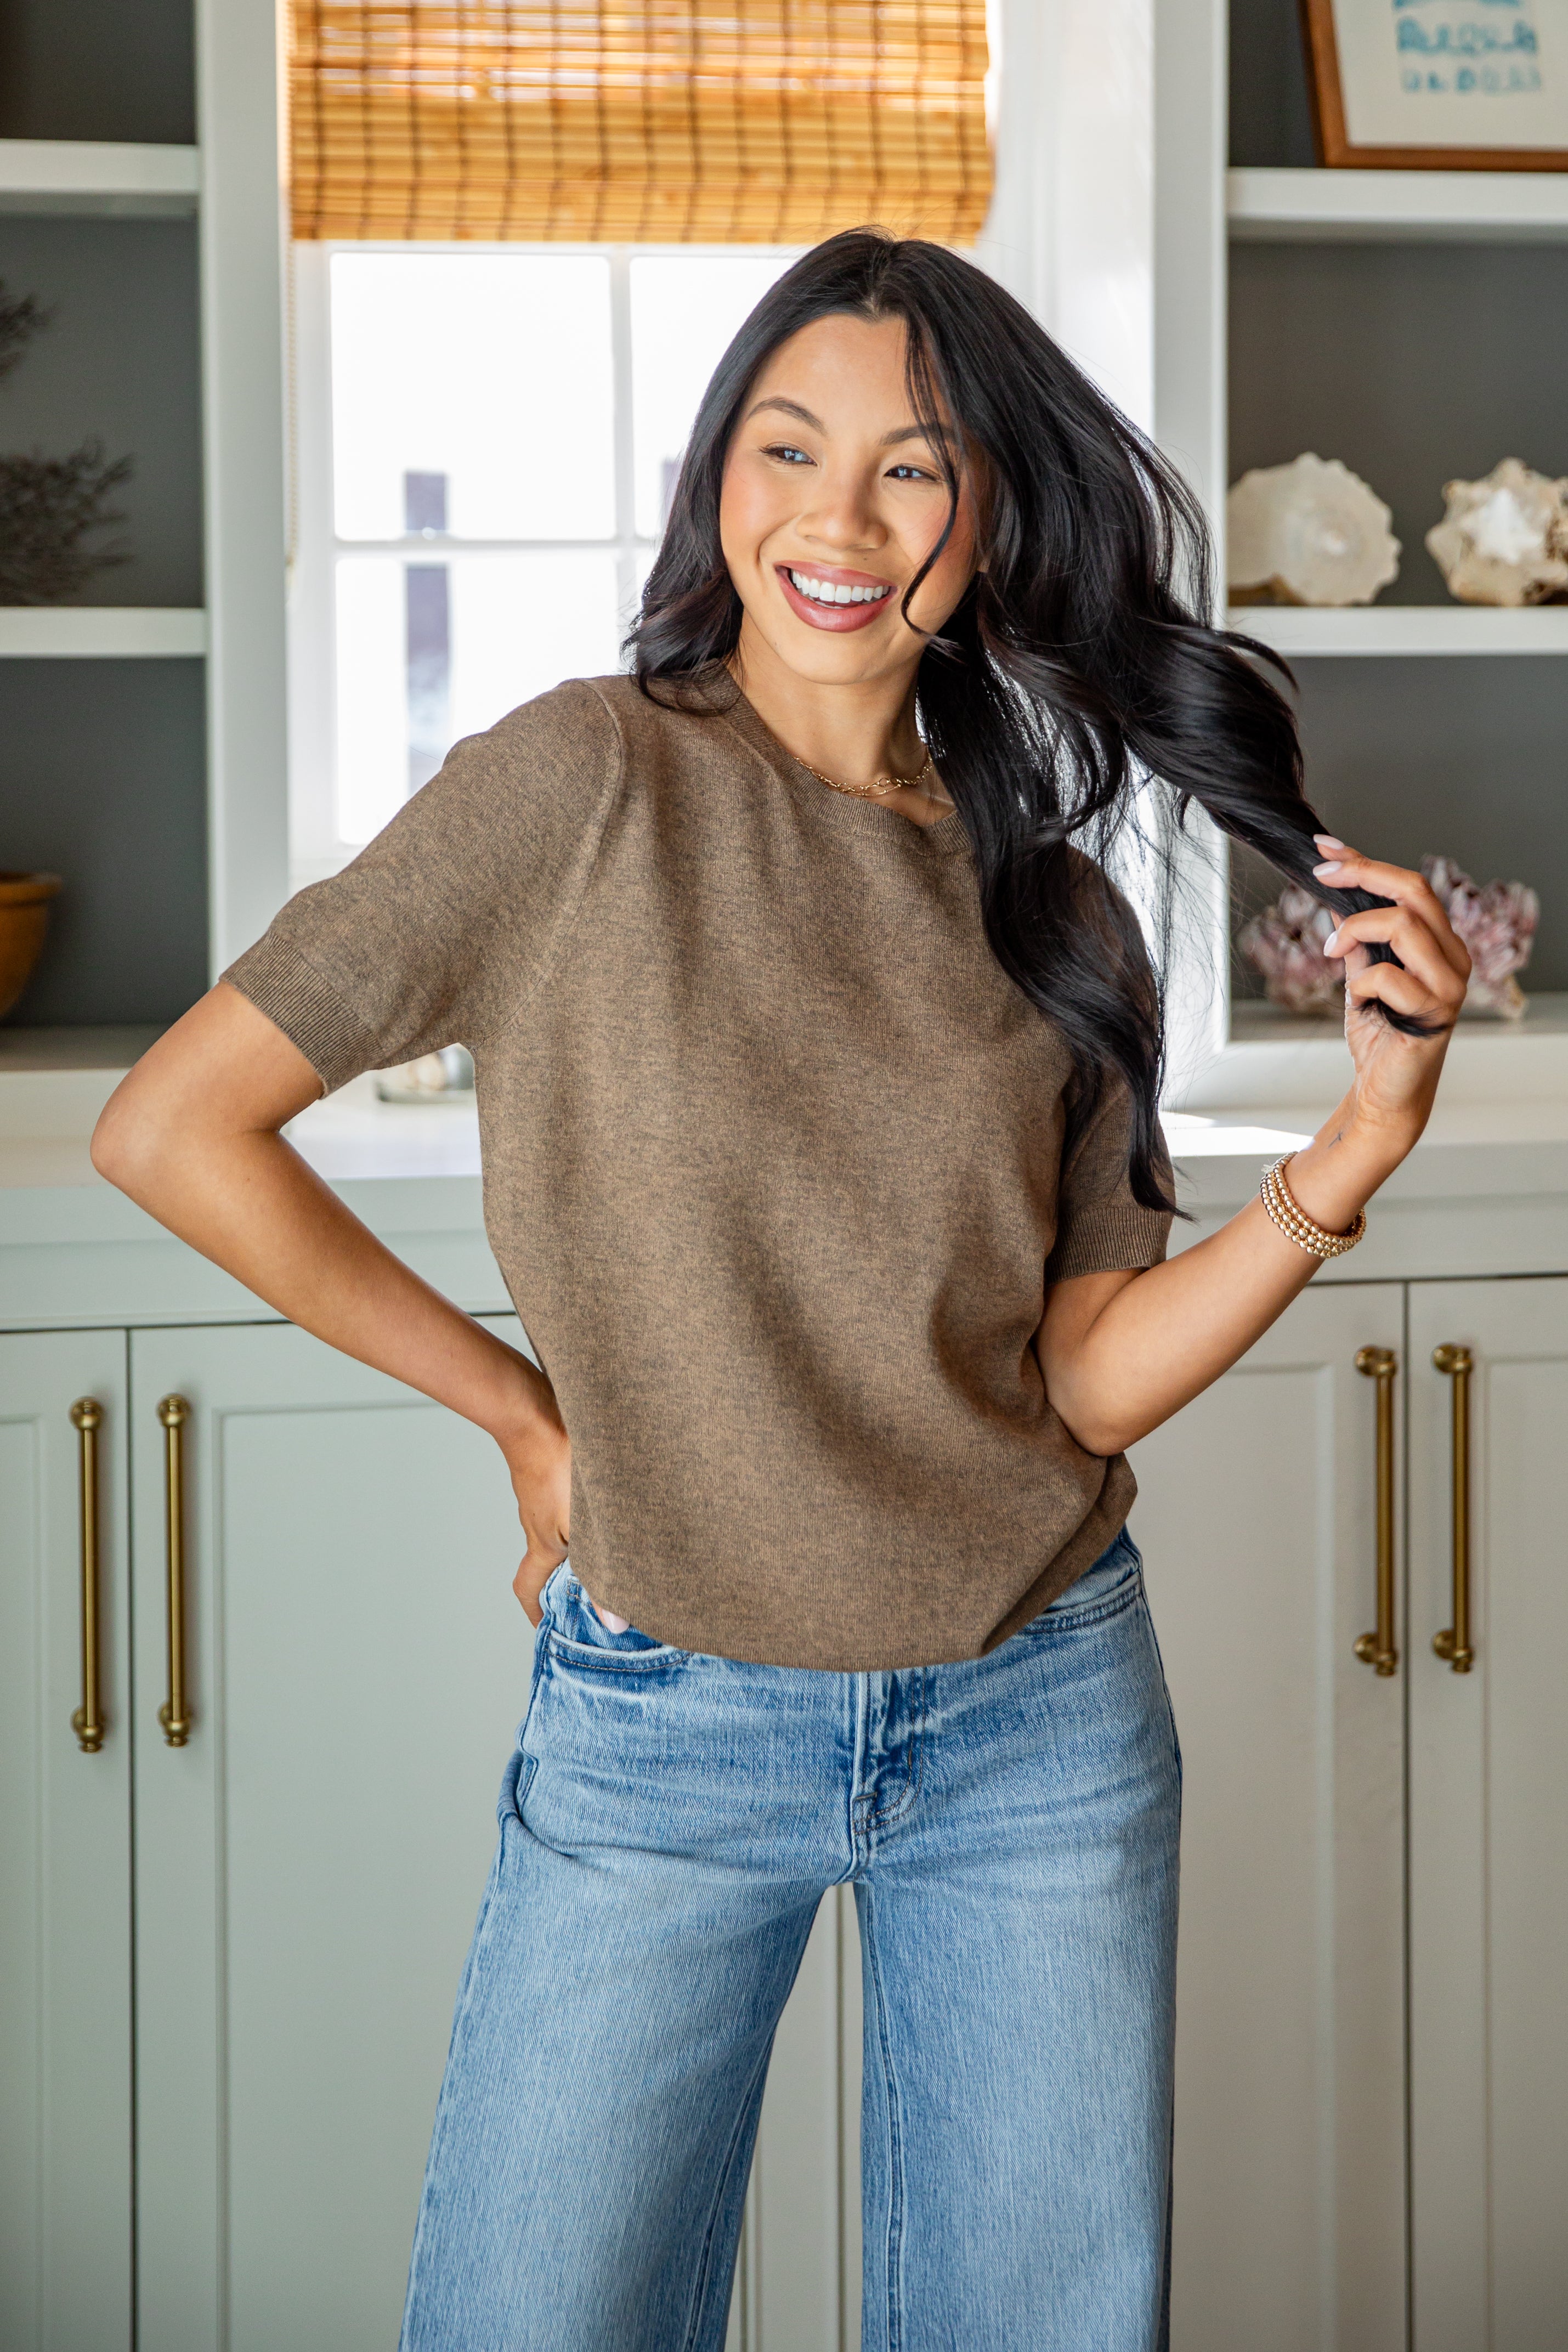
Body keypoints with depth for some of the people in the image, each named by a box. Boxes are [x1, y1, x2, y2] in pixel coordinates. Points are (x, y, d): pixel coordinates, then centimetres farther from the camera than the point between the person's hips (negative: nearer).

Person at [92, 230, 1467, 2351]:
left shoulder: (1061, 914, 4)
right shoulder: (593, 783, -8)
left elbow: (1091, 1377, -2)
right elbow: (171, 1127, -10)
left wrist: (1352, 1158, -15)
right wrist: (524, 1411, -4)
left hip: (1042, 1717, 3)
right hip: (664, 1724, -3)